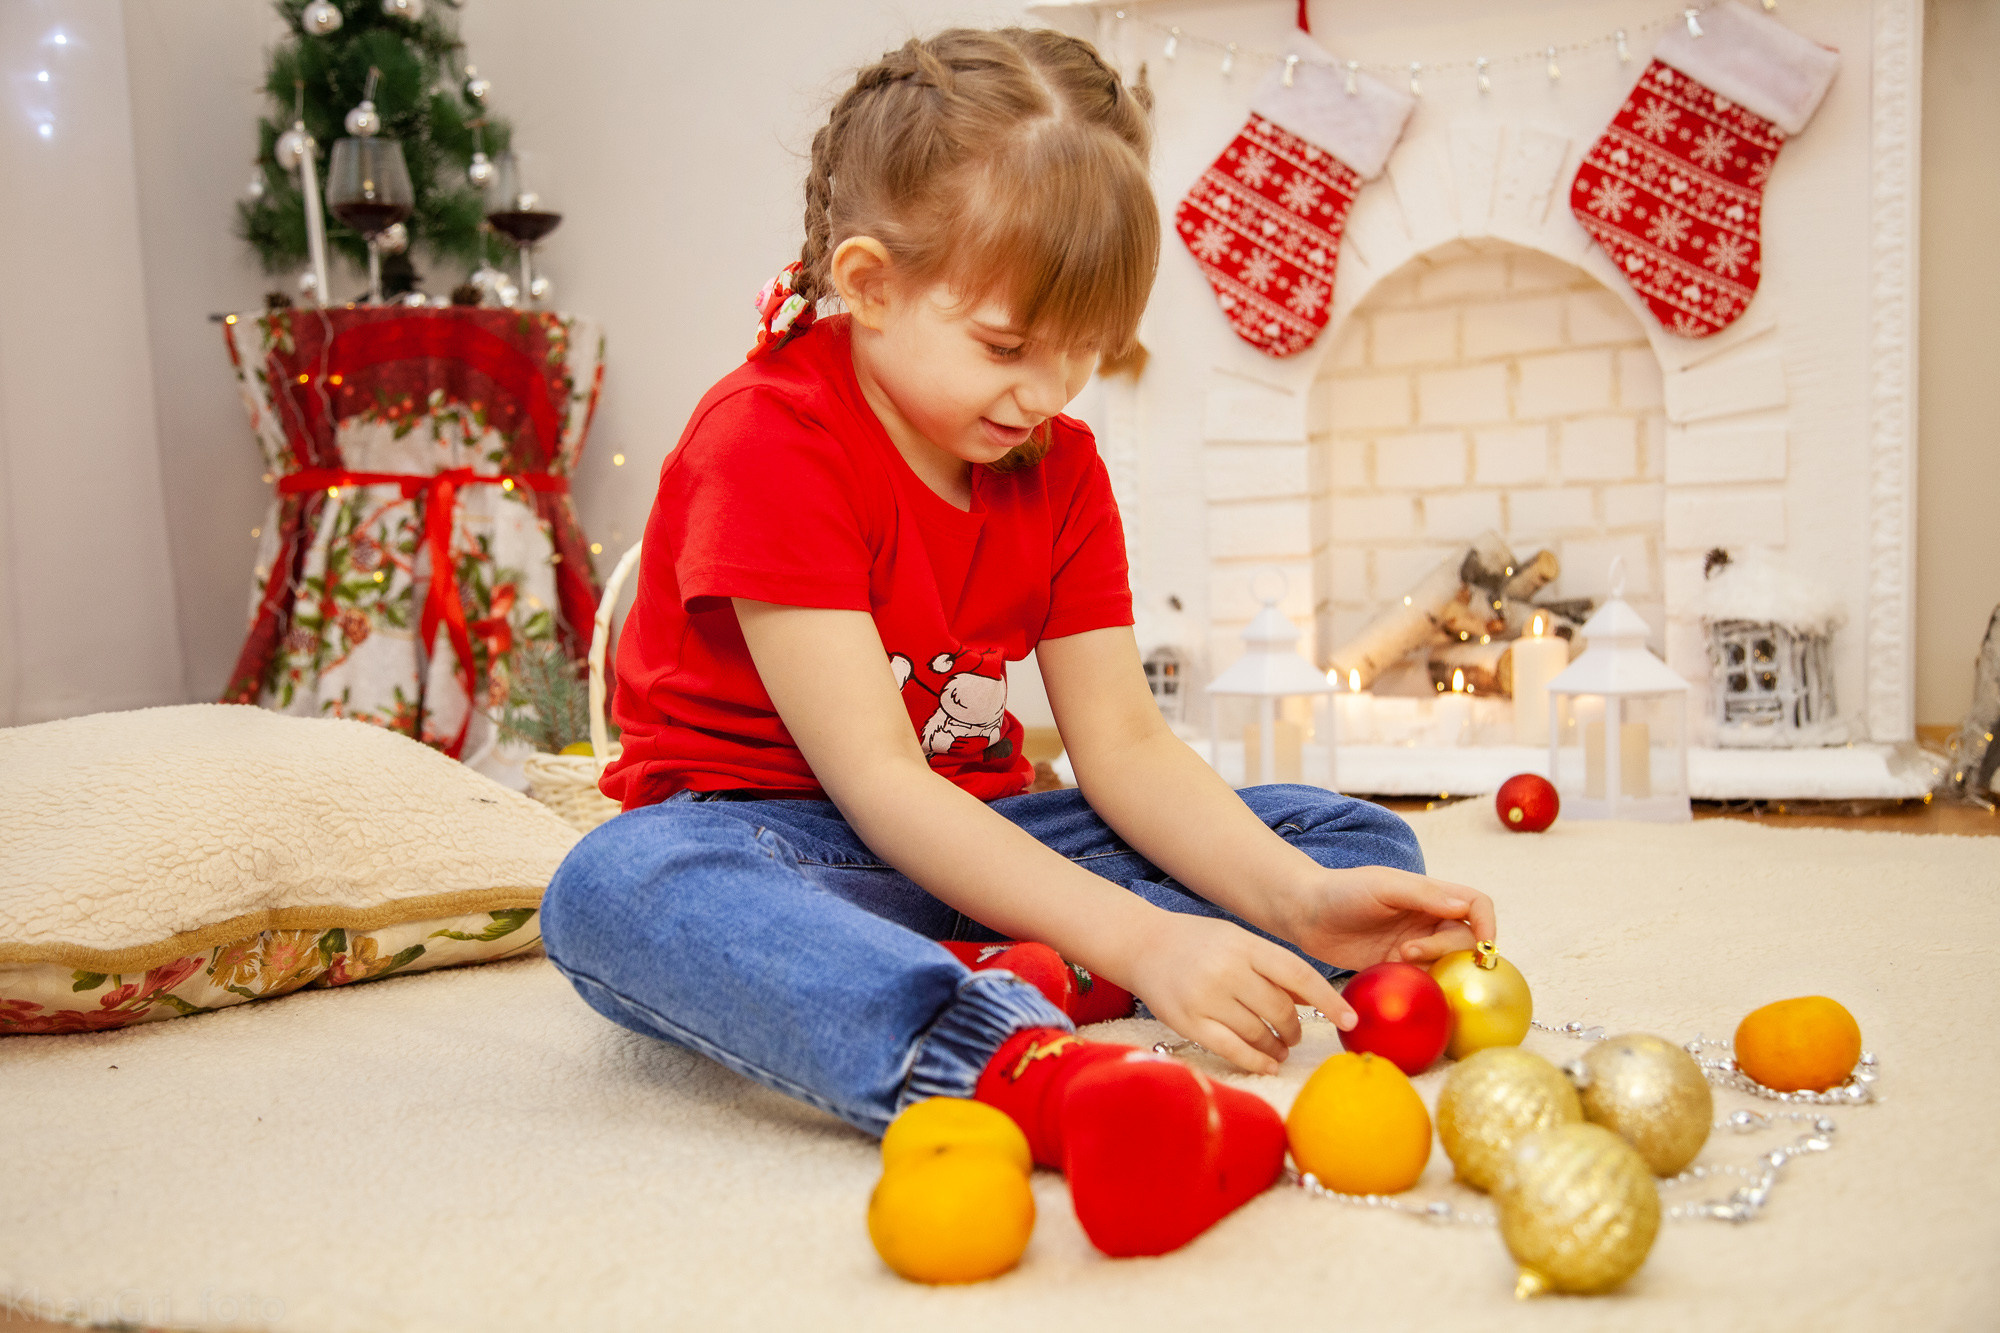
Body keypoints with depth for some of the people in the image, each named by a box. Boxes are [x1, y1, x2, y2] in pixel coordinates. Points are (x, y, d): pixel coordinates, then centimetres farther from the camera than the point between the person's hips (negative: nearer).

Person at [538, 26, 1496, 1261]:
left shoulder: (1060, 467, 2)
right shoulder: (768, 442, -18)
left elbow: (1125, 747, -3)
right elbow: (873, 780, -26)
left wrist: (1301, 902, -21)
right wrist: (1138, 941, -35)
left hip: (975, 841, 6)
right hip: (765, 835, -5)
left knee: (1359, 838, -6)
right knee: (616, 889, -41)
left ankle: (990, 980, -29)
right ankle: (1034, 1066, -59)